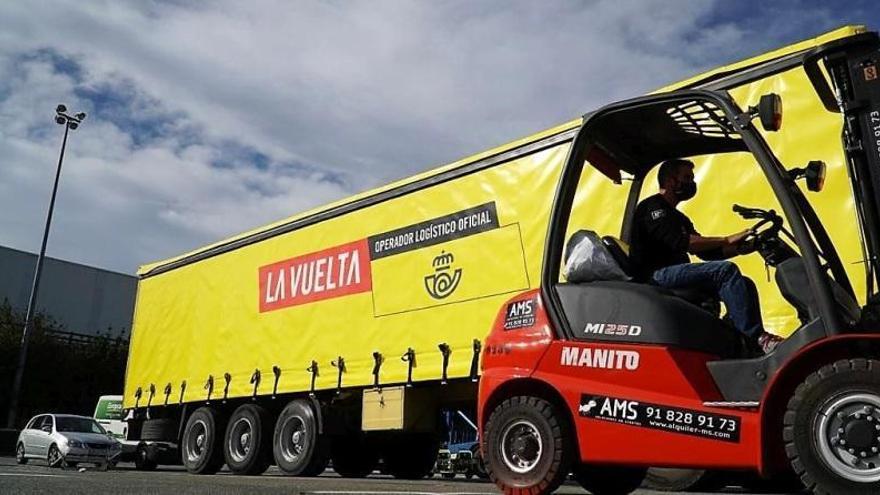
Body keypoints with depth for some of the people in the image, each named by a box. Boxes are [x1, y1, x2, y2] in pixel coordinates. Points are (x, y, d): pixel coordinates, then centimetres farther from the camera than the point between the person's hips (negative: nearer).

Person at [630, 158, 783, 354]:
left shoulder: (678, 218, 29)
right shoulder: (652, 207, -3)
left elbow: (706, 252, 23)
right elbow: (680, 242, -18)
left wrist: (741, 248, 7)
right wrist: (727, 240, -17)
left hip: (675, 274, 10)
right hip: (658, 275, -10)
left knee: (745, 284, -2)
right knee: (725, 270, -26)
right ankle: (758, 337, -29)